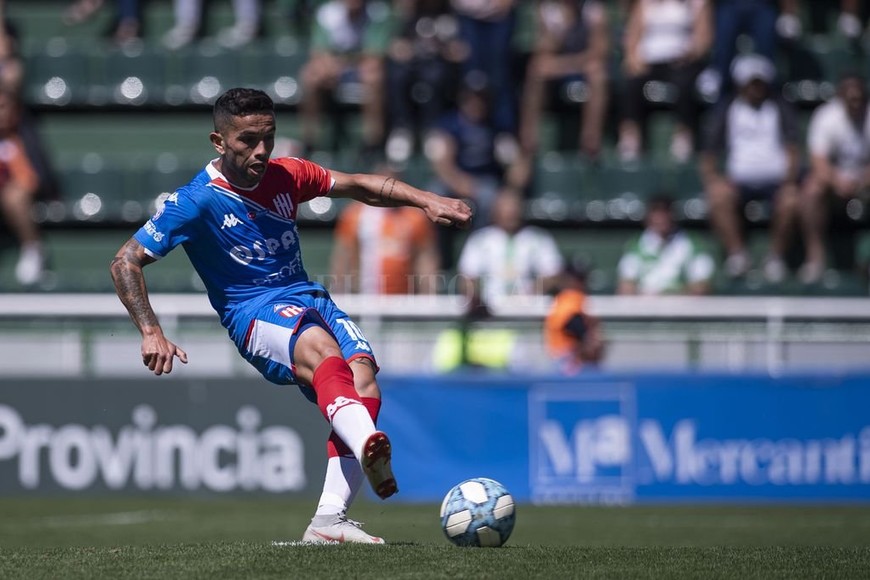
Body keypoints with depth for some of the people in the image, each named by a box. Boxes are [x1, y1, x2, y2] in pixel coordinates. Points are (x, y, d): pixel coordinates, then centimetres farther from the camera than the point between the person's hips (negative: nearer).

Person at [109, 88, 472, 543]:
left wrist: (427, 201, 9)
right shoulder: (197, 201, -6)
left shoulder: (285, 176, 11)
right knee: (320, 346, -39)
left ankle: (328, 520, -30)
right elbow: (126, 261, -6)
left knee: (362, 373, -25)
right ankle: (368, 447, -67)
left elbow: (358, 186, 21)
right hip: (253, 314, -6)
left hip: (308, 300, 6)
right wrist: (151, 333, -15)